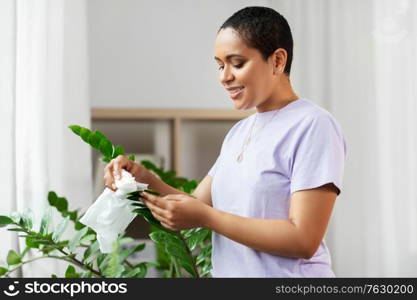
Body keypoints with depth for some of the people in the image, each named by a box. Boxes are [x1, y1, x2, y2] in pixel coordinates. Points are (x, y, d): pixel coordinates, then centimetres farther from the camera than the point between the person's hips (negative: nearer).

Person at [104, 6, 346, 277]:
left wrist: (205, 217, -22)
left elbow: (303, 240, -22)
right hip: (229, 271, 7)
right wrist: (147, 181, -9)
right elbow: (199, 204, 8)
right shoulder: (239, 132, 9)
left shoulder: (312, 126, -15)